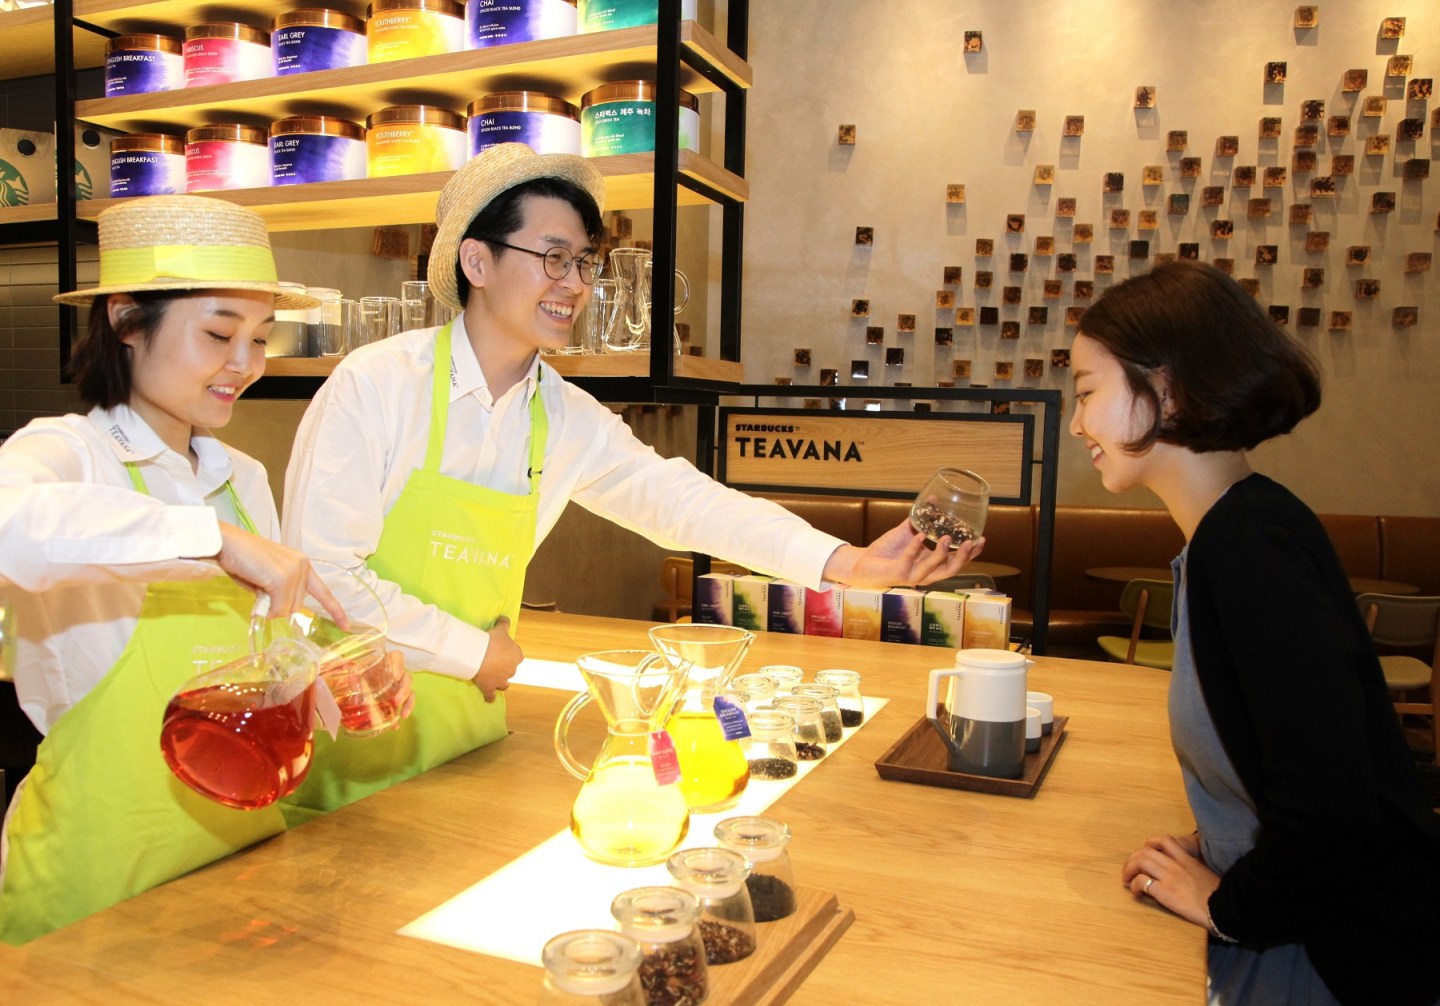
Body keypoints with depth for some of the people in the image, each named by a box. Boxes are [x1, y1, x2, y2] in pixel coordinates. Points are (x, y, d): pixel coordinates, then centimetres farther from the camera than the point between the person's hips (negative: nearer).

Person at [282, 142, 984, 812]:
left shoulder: (569, 421, 0)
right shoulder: (377, 383, -15)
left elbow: (678, 498, -2)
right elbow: (322, 570, -17)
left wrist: (848, 561, -11)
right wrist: (473, 651, -12)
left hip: (470, 722, 4)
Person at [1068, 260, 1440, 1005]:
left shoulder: (1251, 544, -24)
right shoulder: (1227, 532, 5)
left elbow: (1329, 801, -31)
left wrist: (1230, 906, -14)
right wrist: (1215, 859, 4)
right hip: (1285, 924, 8)